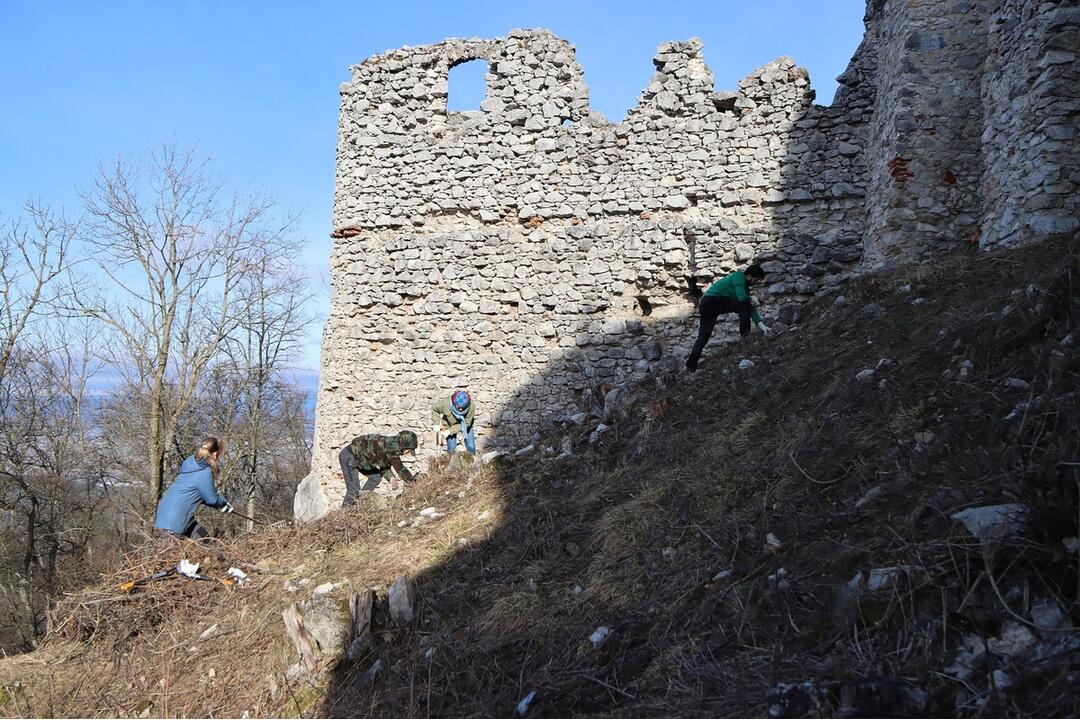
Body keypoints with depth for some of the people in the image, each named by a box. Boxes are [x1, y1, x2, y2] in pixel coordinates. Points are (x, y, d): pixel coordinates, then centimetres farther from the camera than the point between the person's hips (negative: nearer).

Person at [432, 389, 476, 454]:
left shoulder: (471, 407, -36)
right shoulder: (446, 403, -35)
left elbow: (466, 423, -25)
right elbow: (434, 409, -13)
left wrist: (450, 431, -29)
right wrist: (436, 424, -18)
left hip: (465, 423, 0)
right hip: (449, 424, 0)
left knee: (471, 447, 1)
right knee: (451, 448, -5)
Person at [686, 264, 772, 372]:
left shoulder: (745, 286, 22)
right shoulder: (739, 276, -6)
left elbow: (750, 307, 20)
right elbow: (742, 298, -18)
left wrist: (760, 324, 12)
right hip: (713, 299, -10)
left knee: (703, 336, 8)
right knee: (743, 305, -14)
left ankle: (691, 365, 6)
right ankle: (745, 333, -12)